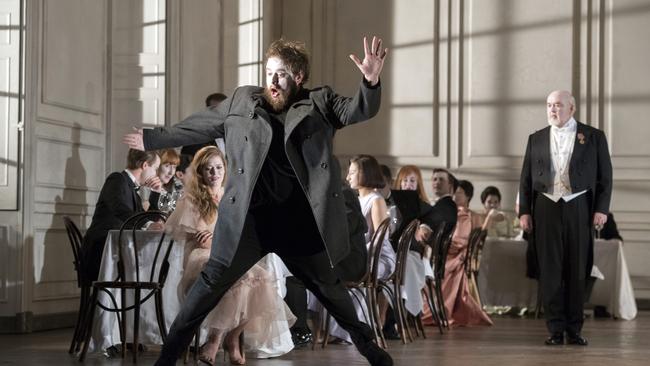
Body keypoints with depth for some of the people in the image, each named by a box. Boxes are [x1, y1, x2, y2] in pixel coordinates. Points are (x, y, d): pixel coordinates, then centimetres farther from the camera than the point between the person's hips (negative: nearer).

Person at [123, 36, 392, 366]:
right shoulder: (242, 101, 8)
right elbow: (199, 127, 18)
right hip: (249, 217, 0)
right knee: (213, 280, -1)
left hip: (300, 218, 0)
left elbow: (359, 110, -7)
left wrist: (370, 81, -28)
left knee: (327, 285, 16)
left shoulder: (319, 103, 5)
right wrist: (153, 139, 24)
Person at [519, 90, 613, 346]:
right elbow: (526, 178, 10)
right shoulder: (536, 139, 11)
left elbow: (605, 176, 4)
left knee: (577, 271, 2)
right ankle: (555, 329, 5)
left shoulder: (593, 137, 5)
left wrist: (602, 209, -5)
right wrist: (524, 211, 3)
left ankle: (574, 329, 10)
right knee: (550, 271, 0)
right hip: (546, 209, 1)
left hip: (579, 208, -1)